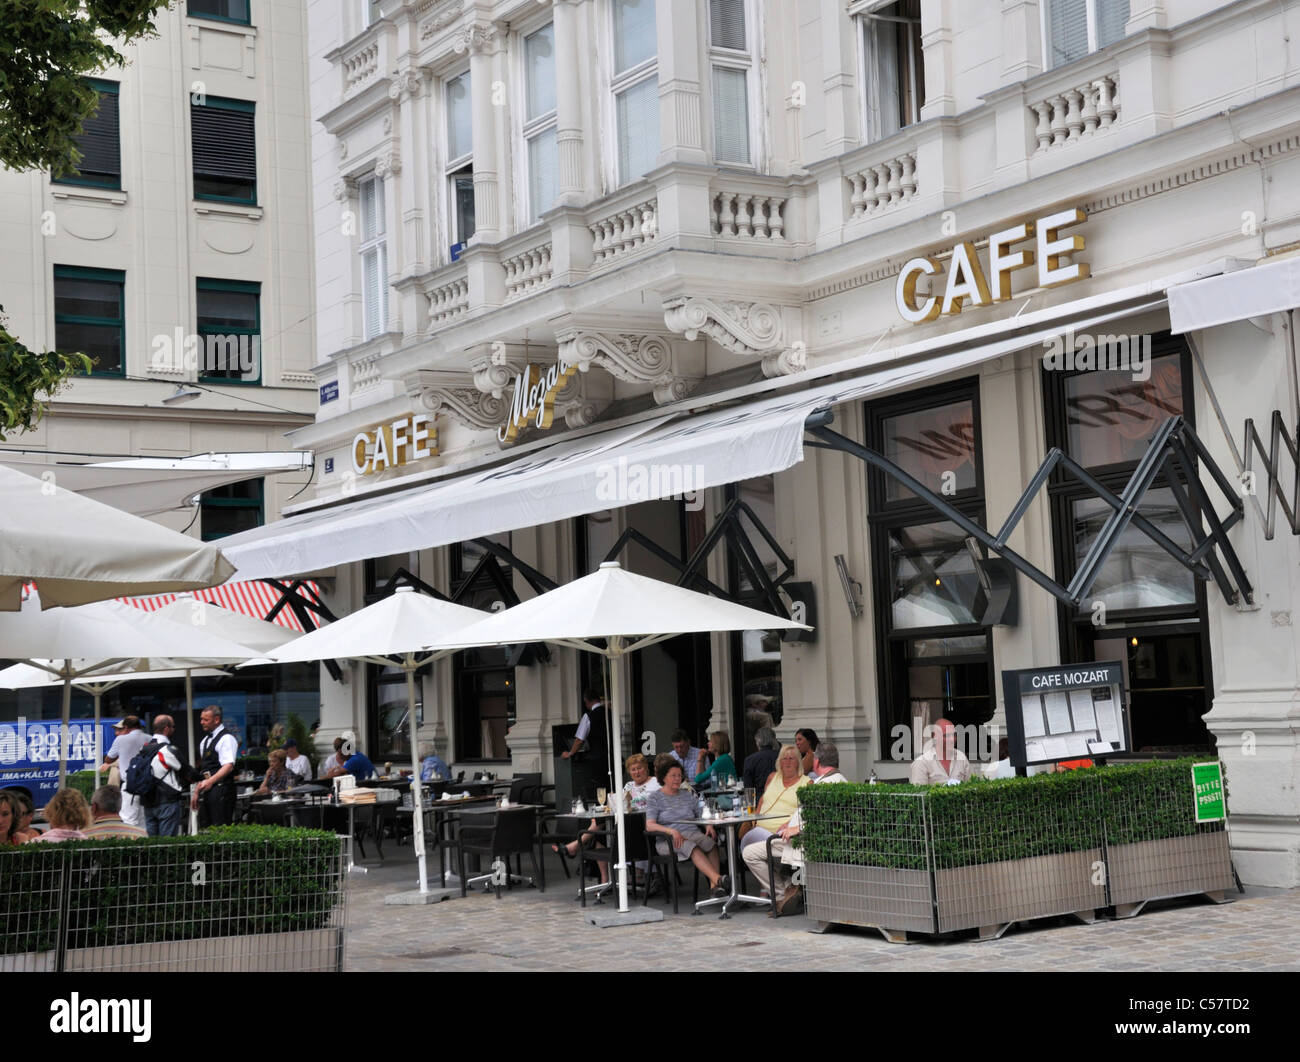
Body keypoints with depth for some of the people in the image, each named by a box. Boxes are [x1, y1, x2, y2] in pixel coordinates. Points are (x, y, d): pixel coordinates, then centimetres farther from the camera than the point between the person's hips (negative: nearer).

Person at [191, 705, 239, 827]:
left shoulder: (227, 738, -8)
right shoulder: (205, 741, 20)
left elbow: (229, 766, -18)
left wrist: (211, 781, -28)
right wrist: (196, 792, 18)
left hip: (220, 788, -8)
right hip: (206, 789, 9)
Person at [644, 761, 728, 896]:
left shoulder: (688, 795, 22)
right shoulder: (654, 798, 7)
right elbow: (649, 826, -5)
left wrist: (708, 825, -2)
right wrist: (672, 831, -21)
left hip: (692, 833, 4)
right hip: (668, 840, -4)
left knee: (710, 843, -31)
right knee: (691, 847, -37)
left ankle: (714, 885, -45)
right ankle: (717, 879, -53)